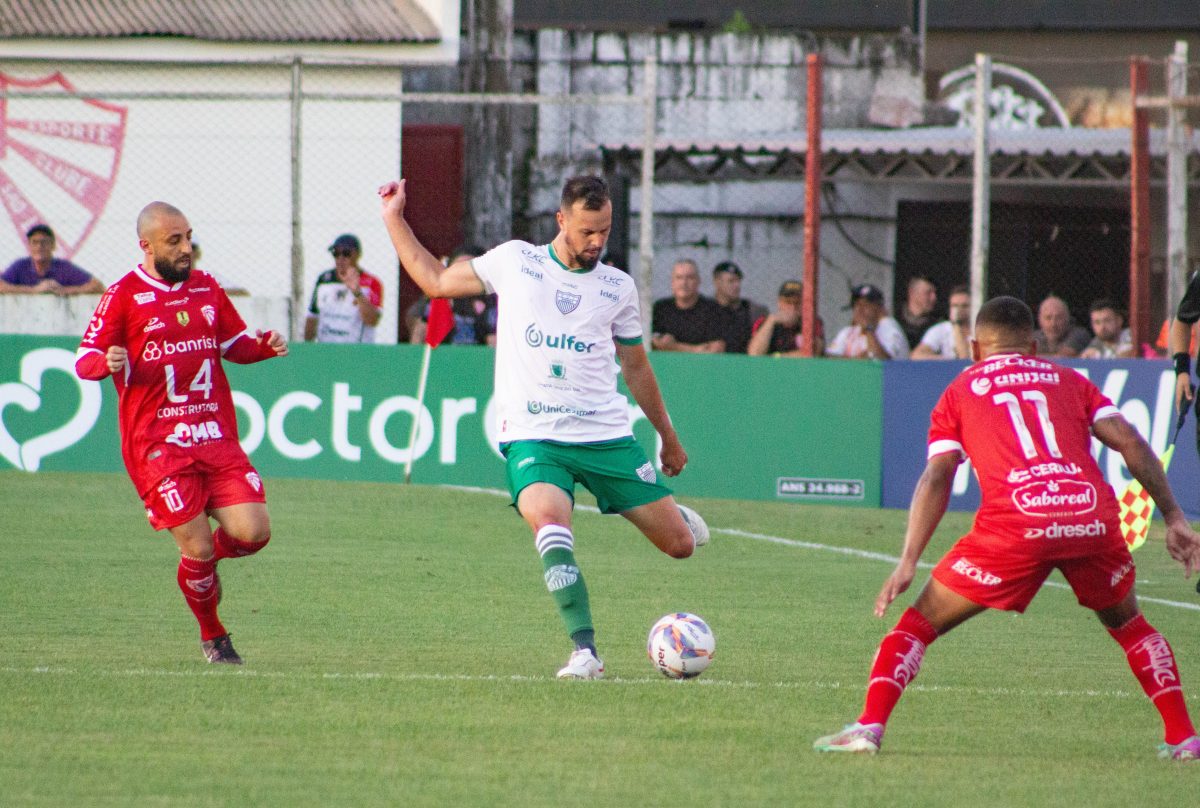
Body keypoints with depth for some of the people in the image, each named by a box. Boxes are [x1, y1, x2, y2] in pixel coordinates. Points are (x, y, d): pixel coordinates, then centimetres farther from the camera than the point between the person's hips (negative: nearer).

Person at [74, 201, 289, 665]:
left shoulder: (206, 288, 14)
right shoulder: (124, 296, -2)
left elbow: (234, 344, 25)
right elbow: (85, 361, -2)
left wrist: (263, 347, 4)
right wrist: (107, 362, -25)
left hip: (217, 436, 4)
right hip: (157, 444, -4)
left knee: (252, 532, -9)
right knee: (197, 546, -8)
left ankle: (205, 561, 25)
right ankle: (213, 637, 16)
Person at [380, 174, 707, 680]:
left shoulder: (617, 287, 10)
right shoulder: (514, 262, 6)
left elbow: (636, 368, 22)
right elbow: (435, 280, 18)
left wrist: (668, 438, 29)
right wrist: (395, 220, 16)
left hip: (607, 436, 2)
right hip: (533, 438, -2)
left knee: (682, 544, 1)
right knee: (548, 520, -34)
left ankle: (675, 518, 41)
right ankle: (585, 652, -33)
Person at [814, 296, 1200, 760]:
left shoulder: (960, 392, 20)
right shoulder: (1067, 381, 25)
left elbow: (936, 479, 8)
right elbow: (1132, 444, 14)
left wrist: (908, 563, 3)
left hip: (1015, 526, -2)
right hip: (1093, 515, 2)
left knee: (921, 622, 11)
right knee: (1127, 625, 28)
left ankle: (869, 726, -4)